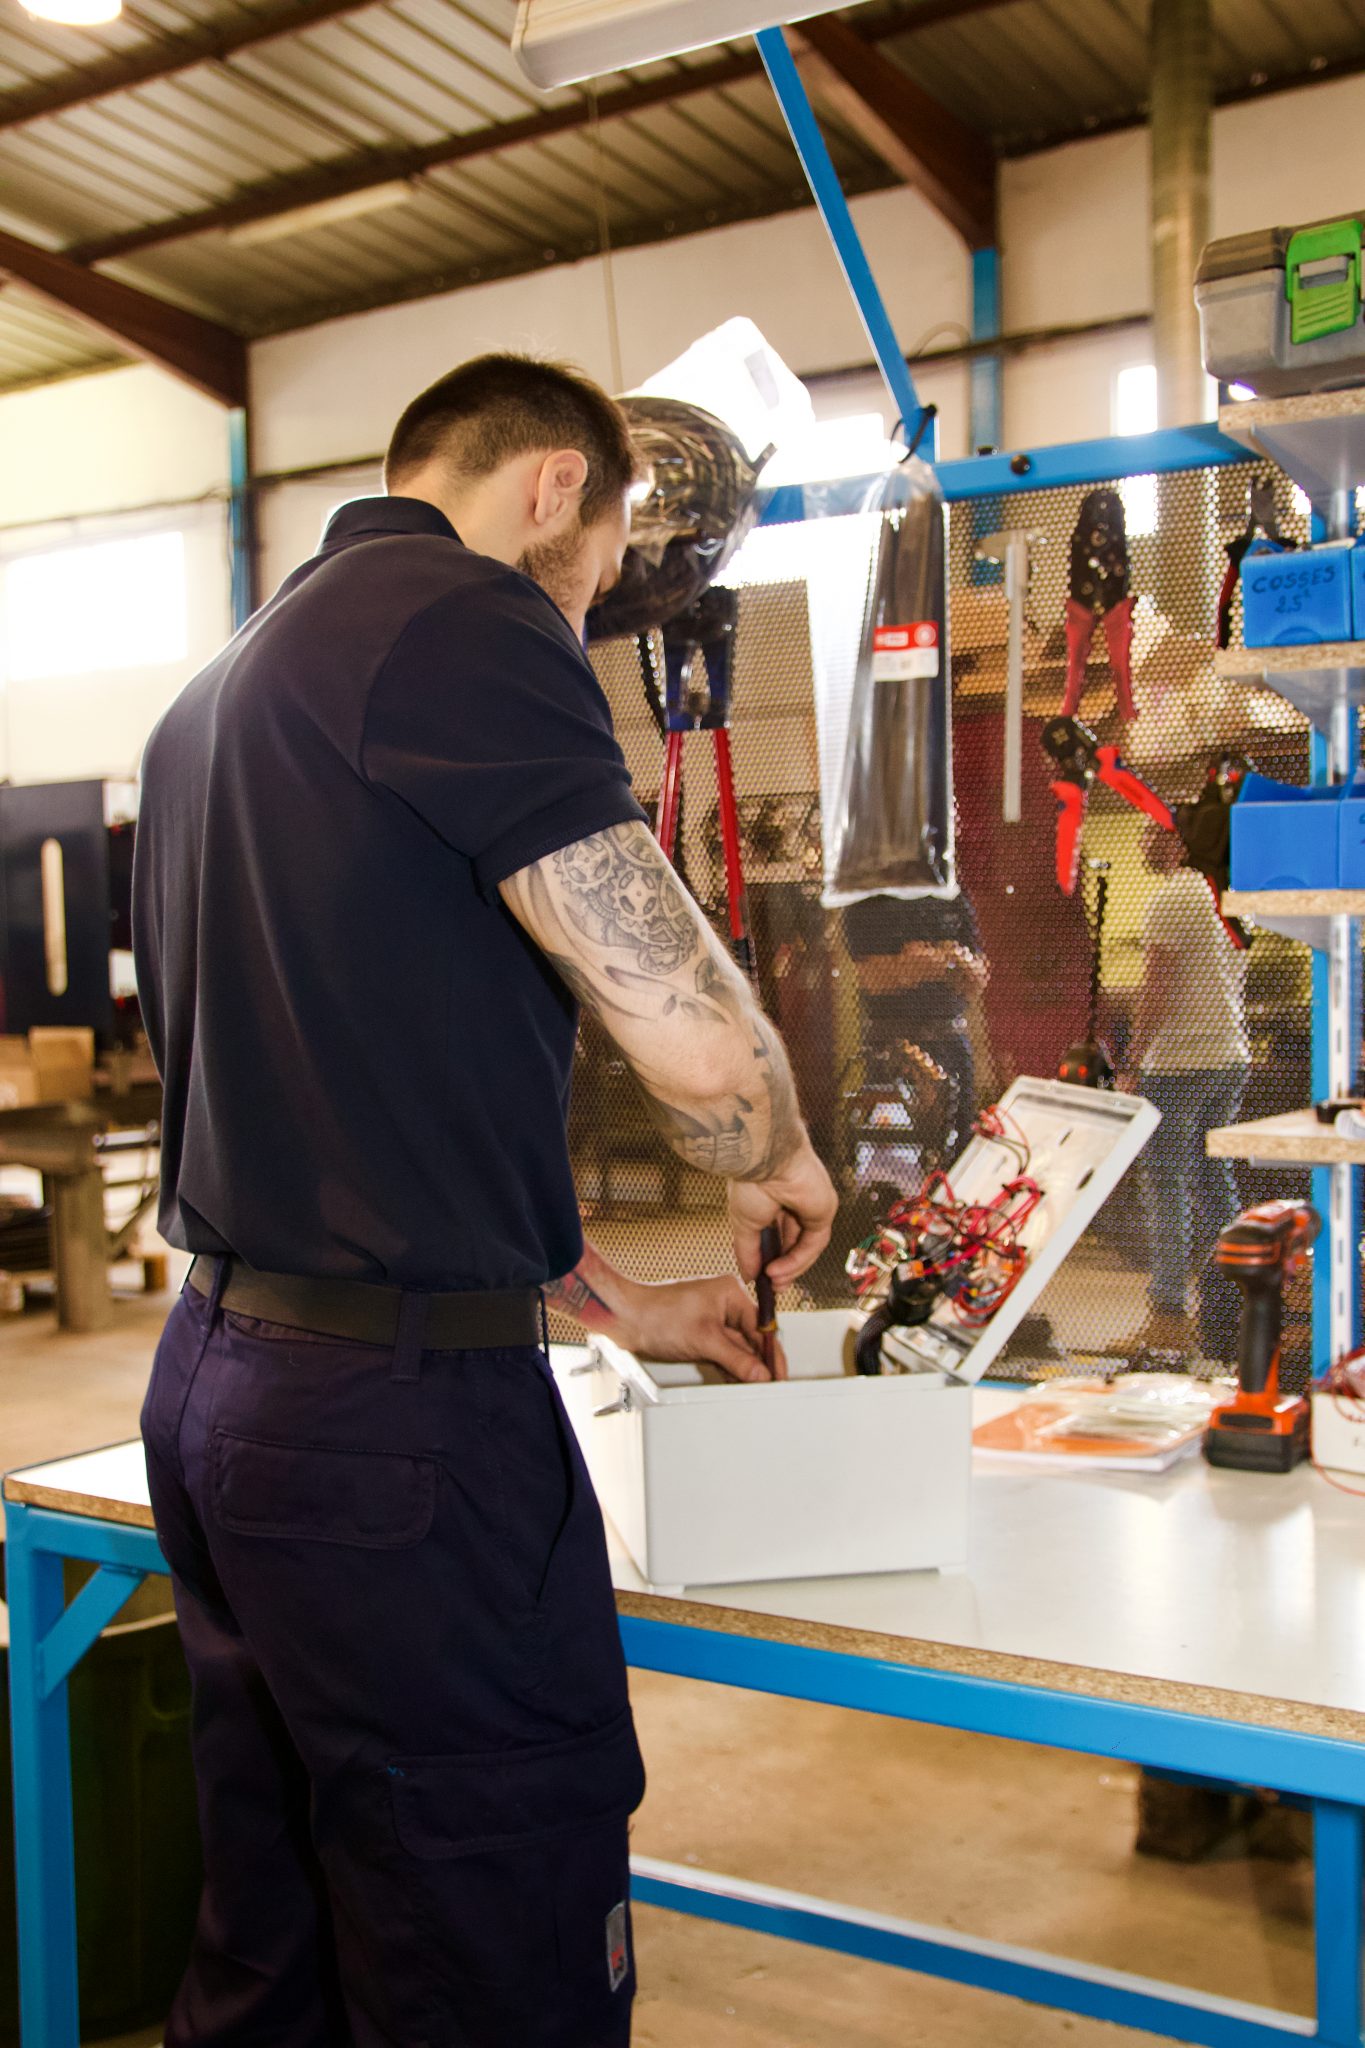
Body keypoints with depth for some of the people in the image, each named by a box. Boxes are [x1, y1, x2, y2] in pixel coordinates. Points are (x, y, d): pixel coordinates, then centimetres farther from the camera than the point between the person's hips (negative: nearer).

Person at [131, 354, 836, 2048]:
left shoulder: (214, 694, 19)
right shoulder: (464, 624, -11)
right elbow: (694, 1040, -18)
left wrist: (618, 1306, 24)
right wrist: (780, 1170, 6)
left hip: (216, 1379, 10)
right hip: (399, 1415, -10)